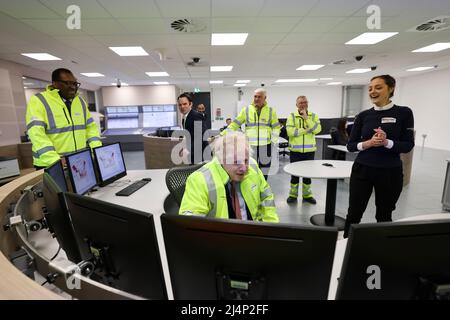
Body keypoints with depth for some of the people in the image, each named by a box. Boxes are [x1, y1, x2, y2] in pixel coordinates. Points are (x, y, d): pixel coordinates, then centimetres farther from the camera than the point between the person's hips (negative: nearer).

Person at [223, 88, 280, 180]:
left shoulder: (271, 111, 5)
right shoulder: (246, 110, 3)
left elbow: (276, 127, 7)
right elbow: (235, 124, 4)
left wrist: (274, 141, -5)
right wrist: (223, 134, -3)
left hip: (265, 145, 1)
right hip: (250, 145, 0)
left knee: (264, 168, 12)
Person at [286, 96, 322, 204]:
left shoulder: (314, 116, 5)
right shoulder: (292, 116, -2)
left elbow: (317, 129, -12)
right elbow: (290, 131, -17)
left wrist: (306, 118, -16)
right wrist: (307, 130, -14)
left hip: (309, 150, 2)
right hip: (295, 150, -2)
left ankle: (307, 195, 25)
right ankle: (293, 194, 19)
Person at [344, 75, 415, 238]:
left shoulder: (404, 113, -1)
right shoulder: (363, 115, 3)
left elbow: (408, 145, -4)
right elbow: (350, 145, 1)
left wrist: (387, 142, -22)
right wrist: (368, 143, -17)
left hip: (390, 173, -1)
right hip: (362, 170, 1)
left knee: (384, 216, 13)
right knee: (354, 213, 4)